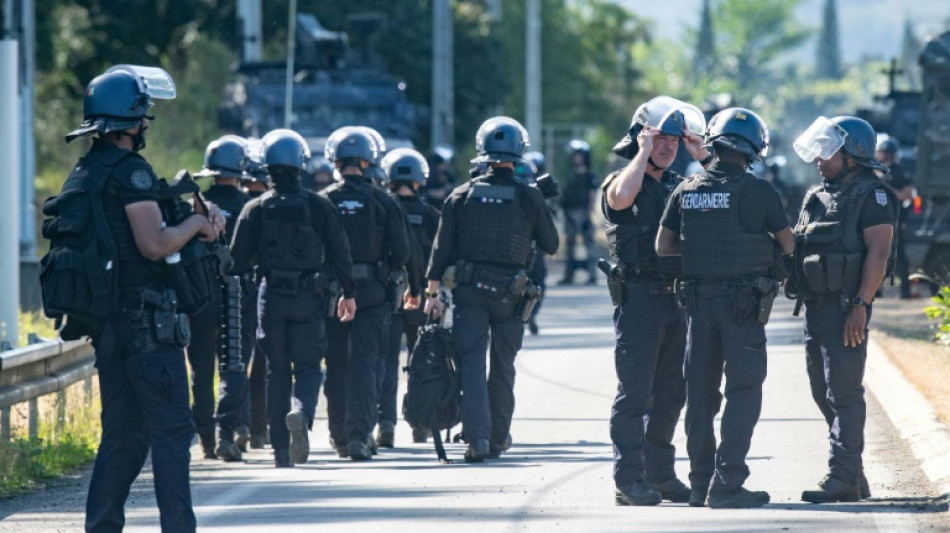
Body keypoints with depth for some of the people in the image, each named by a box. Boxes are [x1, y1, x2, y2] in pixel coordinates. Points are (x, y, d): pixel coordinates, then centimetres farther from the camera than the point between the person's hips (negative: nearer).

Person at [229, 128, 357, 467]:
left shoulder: (256, 209, -1)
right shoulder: (319, 207, -3)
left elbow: (238, 260, 2)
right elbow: (340, 255, 0)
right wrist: (347, 293, 13)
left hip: (271, 298, 1)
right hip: (308, 298, -1)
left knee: (277, 372, 9)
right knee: (308, 366, 6)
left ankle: (281, 450, 6)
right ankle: (301, 412, -26)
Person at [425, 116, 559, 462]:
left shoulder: (462, 196, 1)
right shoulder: (529, 198, -3)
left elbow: (442, 248, 0)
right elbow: (551, 246, 6)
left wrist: (432, 292, 4)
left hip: (469, 290, 0)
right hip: (509, 291, 0)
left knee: (472, 361, -2)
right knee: (503, 365, 12)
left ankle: (477, 436, -15)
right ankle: (498, 437, 20)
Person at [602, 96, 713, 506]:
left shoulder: (679, 187, 17)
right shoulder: (621, 182, -2)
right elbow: (622, 197, -26)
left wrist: (704, 158, 3)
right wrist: (644, 151, -15)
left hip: (675, 299, 7)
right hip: (638, 298, -7)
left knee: (670, 393, 11)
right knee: (635, 392, -8)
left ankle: (660, 473, 19)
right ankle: (629, 480, -7)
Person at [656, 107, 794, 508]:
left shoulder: (686, 191, 3)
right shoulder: (757, 192, -9)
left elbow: (663, 246, 6)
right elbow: (788, 245, -1)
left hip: (698, 298, 5)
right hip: (743, 303, -5)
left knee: (701, 391, 12)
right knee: (743, 392, -2)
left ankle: (700, 483, 15)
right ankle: (726, 483, -10)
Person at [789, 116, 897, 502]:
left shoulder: (872, 195, -7)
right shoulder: (816, 197, 18)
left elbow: (878, 253, -15)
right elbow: (798, 248, 23)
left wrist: (860, 305, -22)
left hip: (846, 307, -9)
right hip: (815, 306, 9)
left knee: (844, 393, -10)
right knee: (824, 393, 11)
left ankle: (843, 478, -11)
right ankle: (853, 477, 18)